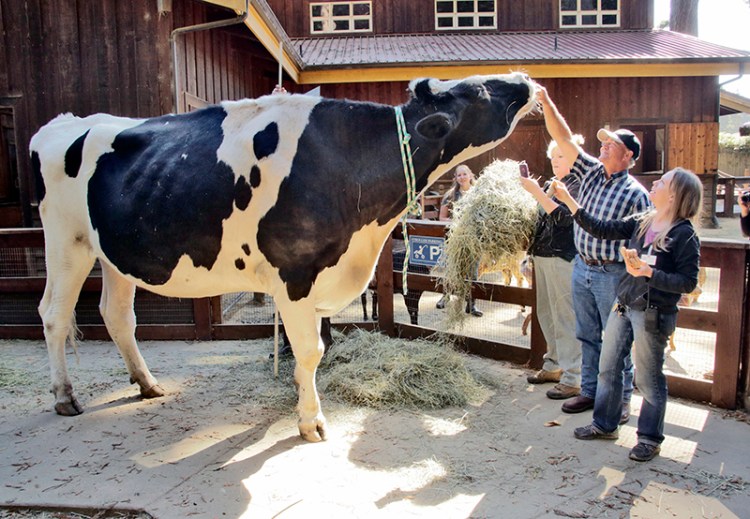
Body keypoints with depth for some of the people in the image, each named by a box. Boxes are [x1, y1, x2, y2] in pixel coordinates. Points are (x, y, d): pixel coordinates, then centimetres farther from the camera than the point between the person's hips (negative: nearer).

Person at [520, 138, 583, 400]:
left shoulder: (579, 184, -7)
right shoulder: (551, 183, 16)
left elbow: (564, 217, -20)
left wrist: (536, 191, -21)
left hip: (564, 259, -9)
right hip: (542, 255, 9)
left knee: (566, 318, -6)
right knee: (546, 314, 16)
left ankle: (573, 378, 2)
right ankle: (553, 366, 30)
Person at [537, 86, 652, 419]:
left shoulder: (635, 193, -10)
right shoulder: (591, 172, 6)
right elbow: (563, 139, 1)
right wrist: (546, 102, -6)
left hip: (612, 274, -6)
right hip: (581, 267, 6)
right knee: (587, 336, 15)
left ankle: (621, 400, 18)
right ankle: (590, 391, 27)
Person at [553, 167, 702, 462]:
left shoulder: (684, 235, -13)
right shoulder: (640, 223, 5)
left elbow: (688, 282, -15)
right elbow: (601, 230, 7)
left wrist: (648, 272, -25)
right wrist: (569, 201, 4)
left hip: (653, 315, -7)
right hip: (624, 307, 7)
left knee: (648, 379, 6)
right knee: (608, 368, 15)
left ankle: (649, 438, 24)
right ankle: (605, 425, 32)